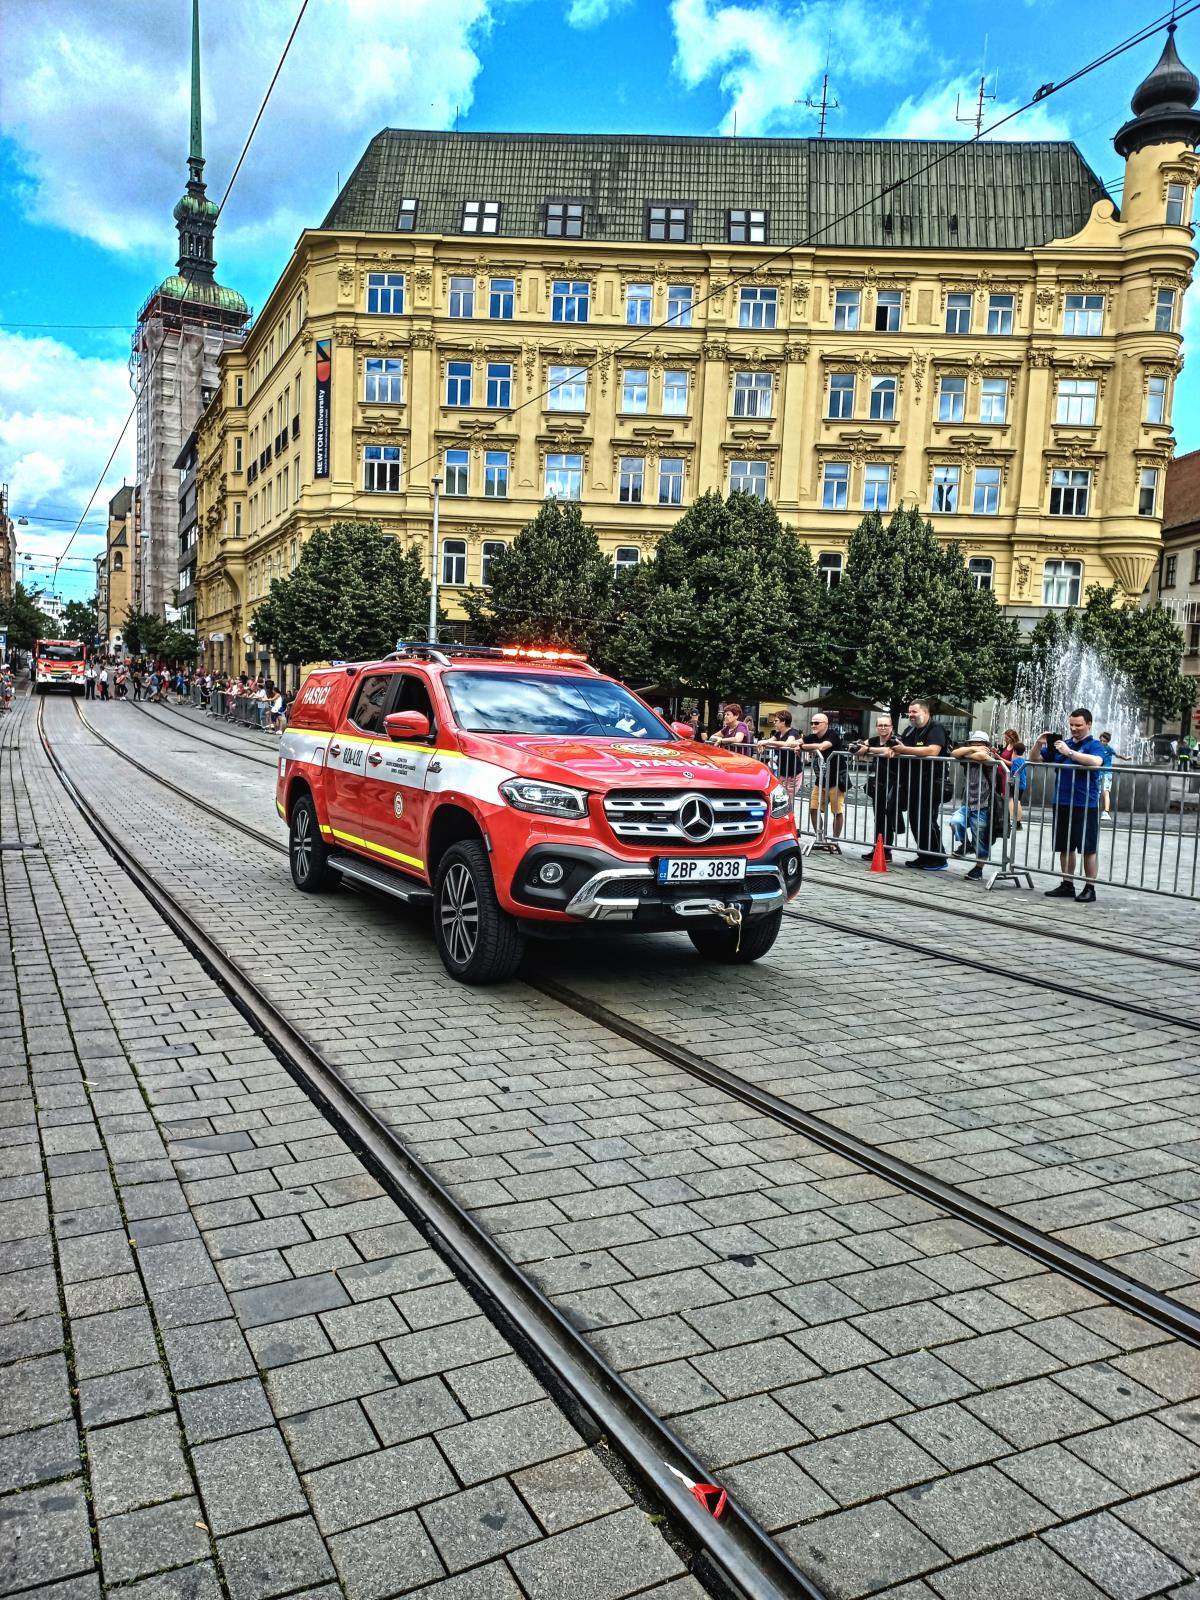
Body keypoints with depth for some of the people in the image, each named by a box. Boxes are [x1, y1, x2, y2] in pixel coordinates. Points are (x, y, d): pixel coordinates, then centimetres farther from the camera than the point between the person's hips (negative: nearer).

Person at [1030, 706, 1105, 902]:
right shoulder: (1061, 744, 13)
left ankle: (1090, 888, 6)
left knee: (1088, 848, -1)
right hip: (1062, 804, 6)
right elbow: (1034, 759, 16)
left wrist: (1069, 752, -27)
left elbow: (1096, 762, -25)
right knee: (1065, 847, 11)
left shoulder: (1094, 745, -3)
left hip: (1086, 805, -6)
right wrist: (1038, 743, -3)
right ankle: (1067, 885, 20)